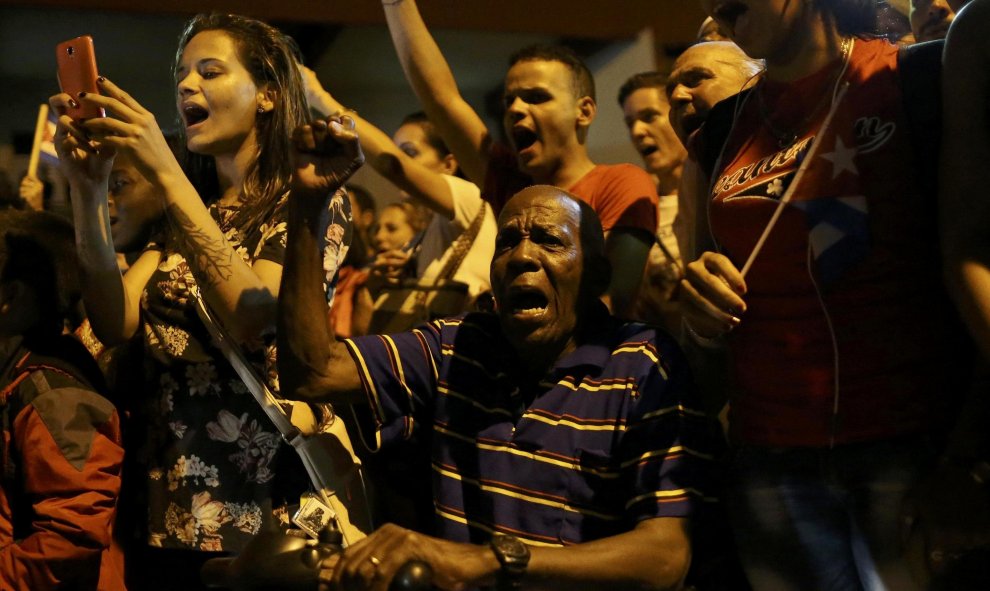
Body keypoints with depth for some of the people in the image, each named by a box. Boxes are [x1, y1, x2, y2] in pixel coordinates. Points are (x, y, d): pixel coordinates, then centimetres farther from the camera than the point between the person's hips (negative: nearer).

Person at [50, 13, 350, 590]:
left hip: (268, 508, -5)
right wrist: (89, 192, -14)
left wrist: (166, 173, -23)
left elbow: (251, 318, -21)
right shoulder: (179, 215, 14)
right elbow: (116, 322, -2)